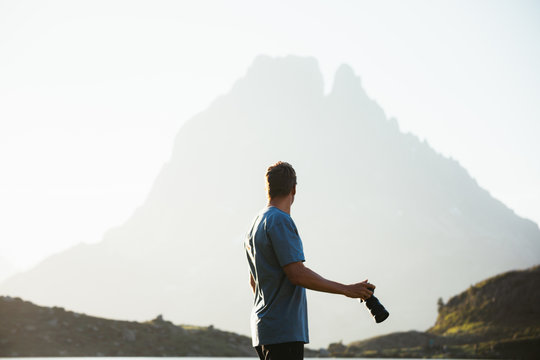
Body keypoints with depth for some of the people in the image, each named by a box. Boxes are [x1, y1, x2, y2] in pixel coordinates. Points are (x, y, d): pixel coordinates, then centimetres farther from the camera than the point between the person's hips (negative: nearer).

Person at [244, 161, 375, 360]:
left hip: (264, 327, 10)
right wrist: (346, 290, -15)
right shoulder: (280, 220, -12)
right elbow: (297, 274, -19)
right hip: (284, 331, -10)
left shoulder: (255, 226, 18)